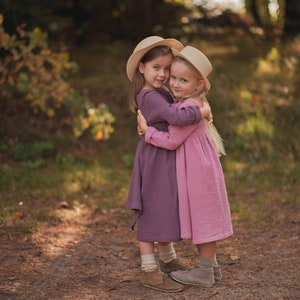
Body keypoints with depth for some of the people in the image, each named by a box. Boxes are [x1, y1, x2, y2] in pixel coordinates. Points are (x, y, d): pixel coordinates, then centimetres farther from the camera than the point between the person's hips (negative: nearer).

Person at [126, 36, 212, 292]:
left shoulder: (162, 92, 9)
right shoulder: (150, 97, -22)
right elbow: (176, 116, -34)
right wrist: (201, 112, -20)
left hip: (167, 159, 10)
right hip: (155, 160, -10)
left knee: (167, 210, 20)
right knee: (152, 212, -2)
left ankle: (167, 260, 36)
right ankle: (149, 271, 6)